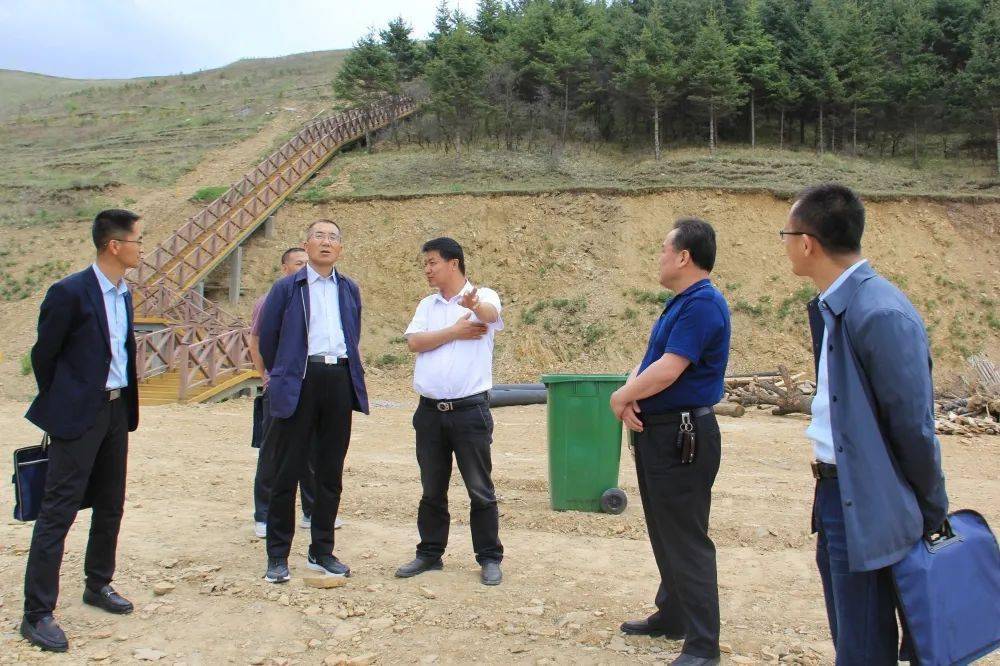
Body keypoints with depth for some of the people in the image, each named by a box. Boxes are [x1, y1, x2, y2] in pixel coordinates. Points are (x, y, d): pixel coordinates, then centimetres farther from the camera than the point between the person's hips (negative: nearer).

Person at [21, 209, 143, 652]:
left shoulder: (123, 292, 9)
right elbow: (43, 354, -7)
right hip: (79, 415, -8)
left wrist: (127, 404, 15)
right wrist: (60, 407, 1)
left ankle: (98, 585, 33)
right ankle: (37, 615, 3)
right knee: (59, 512, -4)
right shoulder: (70, 292, -14)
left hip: (116, 409, 8)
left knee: (110, 505, 16)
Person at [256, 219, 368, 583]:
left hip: (340, 383, 4)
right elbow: (266, 336, 7)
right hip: (299, 385, -3)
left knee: (331, 473, 9)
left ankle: (322, 552, 20)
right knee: (287, 473, 1)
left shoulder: (350, 290, 13)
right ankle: (277, 556, 11)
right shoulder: (286, 287, 2)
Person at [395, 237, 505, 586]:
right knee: (432, 489, 14)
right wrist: (456, 331, -9)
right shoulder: (427, 305, 13)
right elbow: (414, 342, -3)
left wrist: (474, 304, -50)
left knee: (480, 489, 3)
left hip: (470, 410, -5)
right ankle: (430, 553, 27)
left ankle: (490, 557, 15)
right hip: (430, 410, 5)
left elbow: (491, 313, -27)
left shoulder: (483, 297, -2)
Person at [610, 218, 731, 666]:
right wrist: (631, 395, -7)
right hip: (657, 432, 11)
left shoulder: (703, 304, -18)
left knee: (686, 541, -4)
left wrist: (621, 396, -9)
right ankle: (672, 616, 35)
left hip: (682, 437, -11)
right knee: (665, 534, 20)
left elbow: (667, 370, -25)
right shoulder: (680, 303, 14)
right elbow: (649, 360, 13)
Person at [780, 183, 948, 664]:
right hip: (836, 498, 9)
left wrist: (930, 513, -7)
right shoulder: (832, 307, 8)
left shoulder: (882, 314, -22)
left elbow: (912, 424, -17)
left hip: (868, 509, -9)